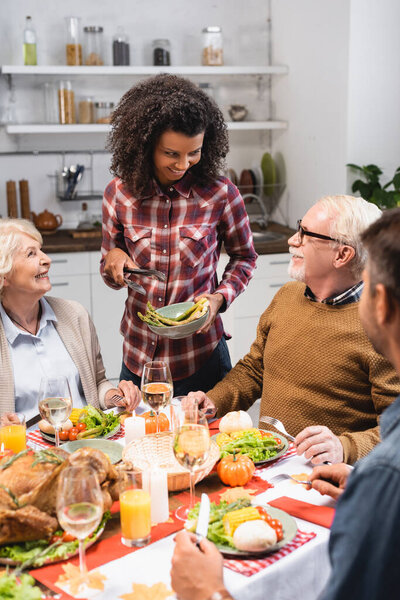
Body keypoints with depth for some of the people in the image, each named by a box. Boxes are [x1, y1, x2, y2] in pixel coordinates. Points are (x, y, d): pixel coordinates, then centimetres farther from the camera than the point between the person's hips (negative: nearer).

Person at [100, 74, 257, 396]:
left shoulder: (220, 194, -10)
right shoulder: (119, 194, -4)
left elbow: (244, 257, 5)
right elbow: (113, 276, 9)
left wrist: (219, 298, -12)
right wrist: (113, 259, -14)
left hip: (201, 355, -2)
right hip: (138, 354, 2)